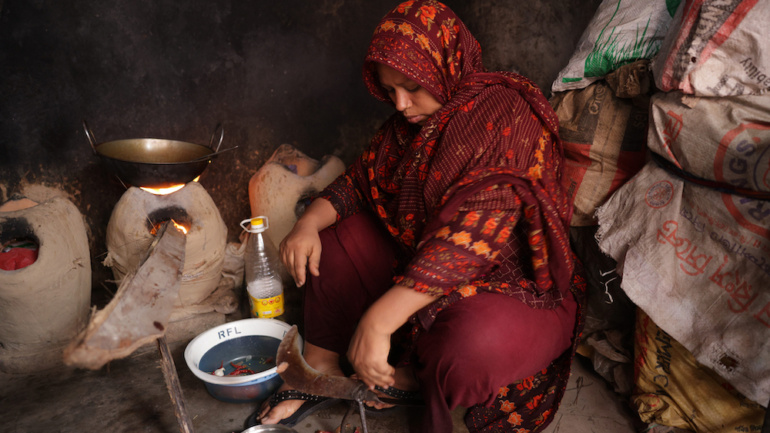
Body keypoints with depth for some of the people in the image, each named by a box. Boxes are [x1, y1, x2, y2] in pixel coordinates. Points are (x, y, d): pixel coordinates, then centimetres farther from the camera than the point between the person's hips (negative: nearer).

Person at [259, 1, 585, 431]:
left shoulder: (505, 113, -22)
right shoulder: (412, 122, 5)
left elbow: (472, 233, -32)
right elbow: (361, 178, 12)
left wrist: (379, 320, -36)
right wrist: (310, 222, -9)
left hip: (513, 292, -7)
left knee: (472, 342, -39)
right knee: (334, 238, 7)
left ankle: (412, 377, -3)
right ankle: (320, 369, 7)